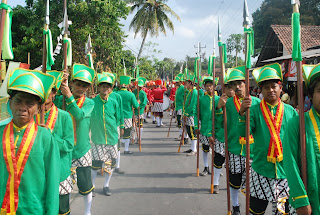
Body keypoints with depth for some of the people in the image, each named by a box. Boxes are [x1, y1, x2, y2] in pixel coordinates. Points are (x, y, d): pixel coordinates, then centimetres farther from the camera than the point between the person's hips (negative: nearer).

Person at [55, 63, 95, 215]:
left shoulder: (89, 103, -2)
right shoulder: (60, 99, 0)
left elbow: (80, 115, -19)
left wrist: (69, 97, -27)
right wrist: (59, 86, -23)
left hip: (82, 151, 0)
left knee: (85, 187, 8)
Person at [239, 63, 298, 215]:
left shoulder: (290, 111, 3)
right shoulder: (254, 110, -2)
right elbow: (243, 132, -13)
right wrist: (242, 113, -28)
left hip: (285, 170, 2)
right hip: (261, 170, -1)